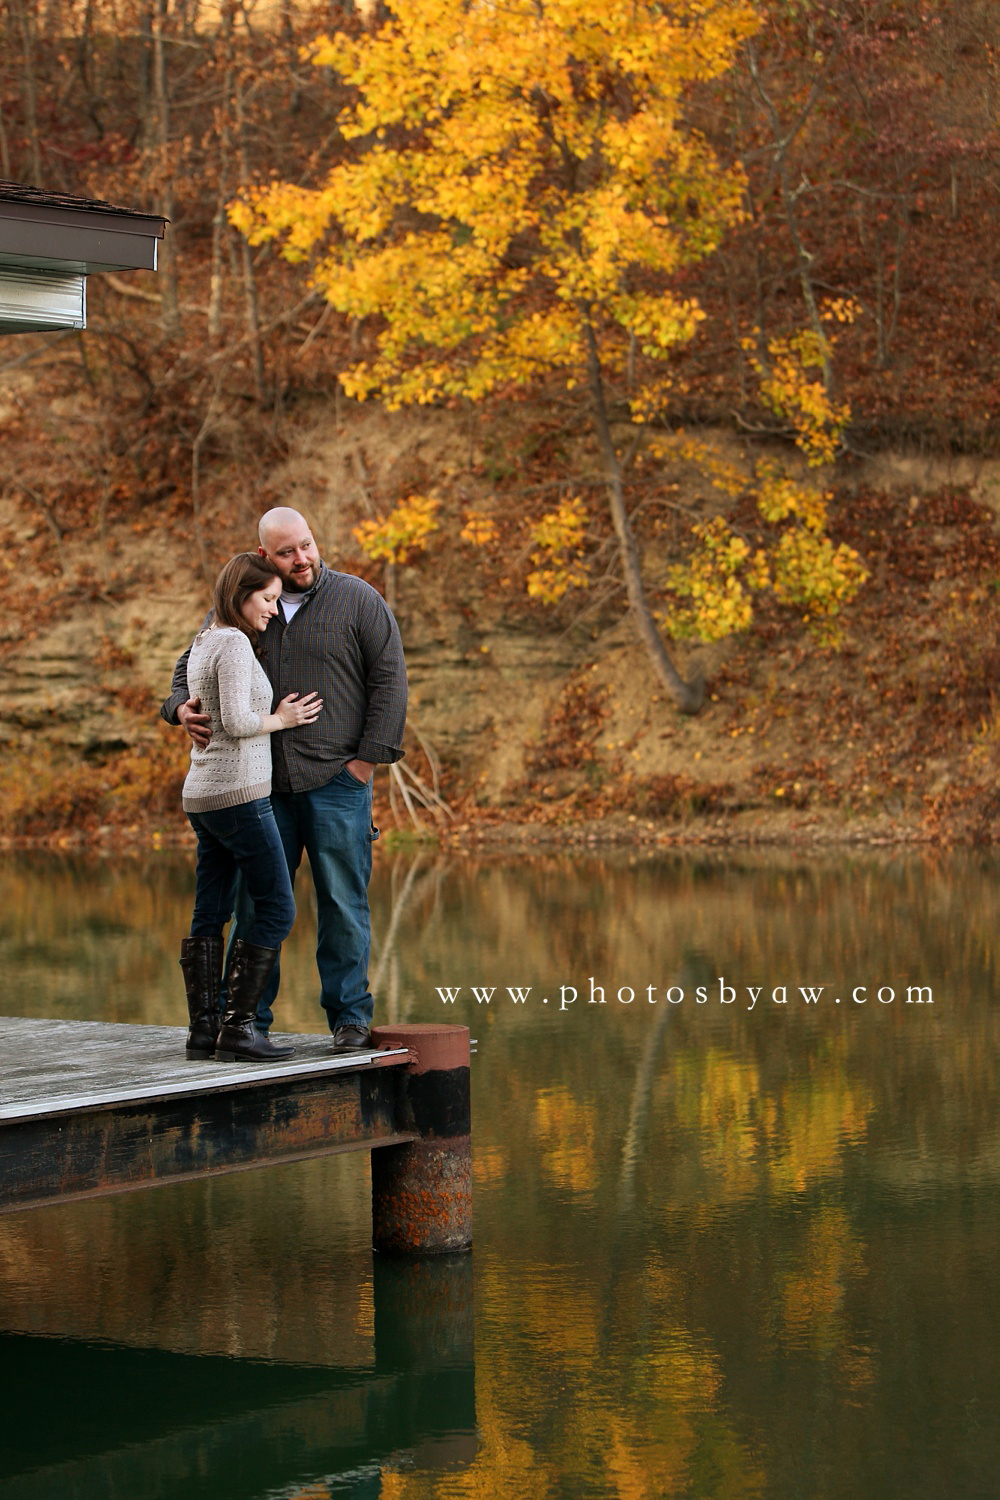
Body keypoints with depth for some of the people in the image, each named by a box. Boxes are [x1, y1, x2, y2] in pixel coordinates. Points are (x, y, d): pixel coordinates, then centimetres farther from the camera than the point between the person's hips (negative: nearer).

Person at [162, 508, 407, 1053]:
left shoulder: (358, 600, 2)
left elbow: (389, 680, -1)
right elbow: (192, 665, 21)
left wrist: (367, 759, -7)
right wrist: (183, 708, -2)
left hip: (337, 782, -3)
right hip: (263, 785, 3)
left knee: (342, 902, -1)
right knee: (254, 902, 3)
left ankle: (350, 1016, 6)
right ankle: (248, 1017, 9)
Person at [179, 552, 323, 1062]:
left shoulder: (203, 645, 15)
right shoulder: (234, 643, -13)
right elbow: (236, 721, -20)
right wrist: (280, 720, -4)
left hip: (202, 795, 10)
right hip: (239, 793, -10)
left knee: (209, 918, 7)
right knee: (276, 910, -5)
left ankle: (203, 1030, 7)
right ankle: (237, 1026, -9)